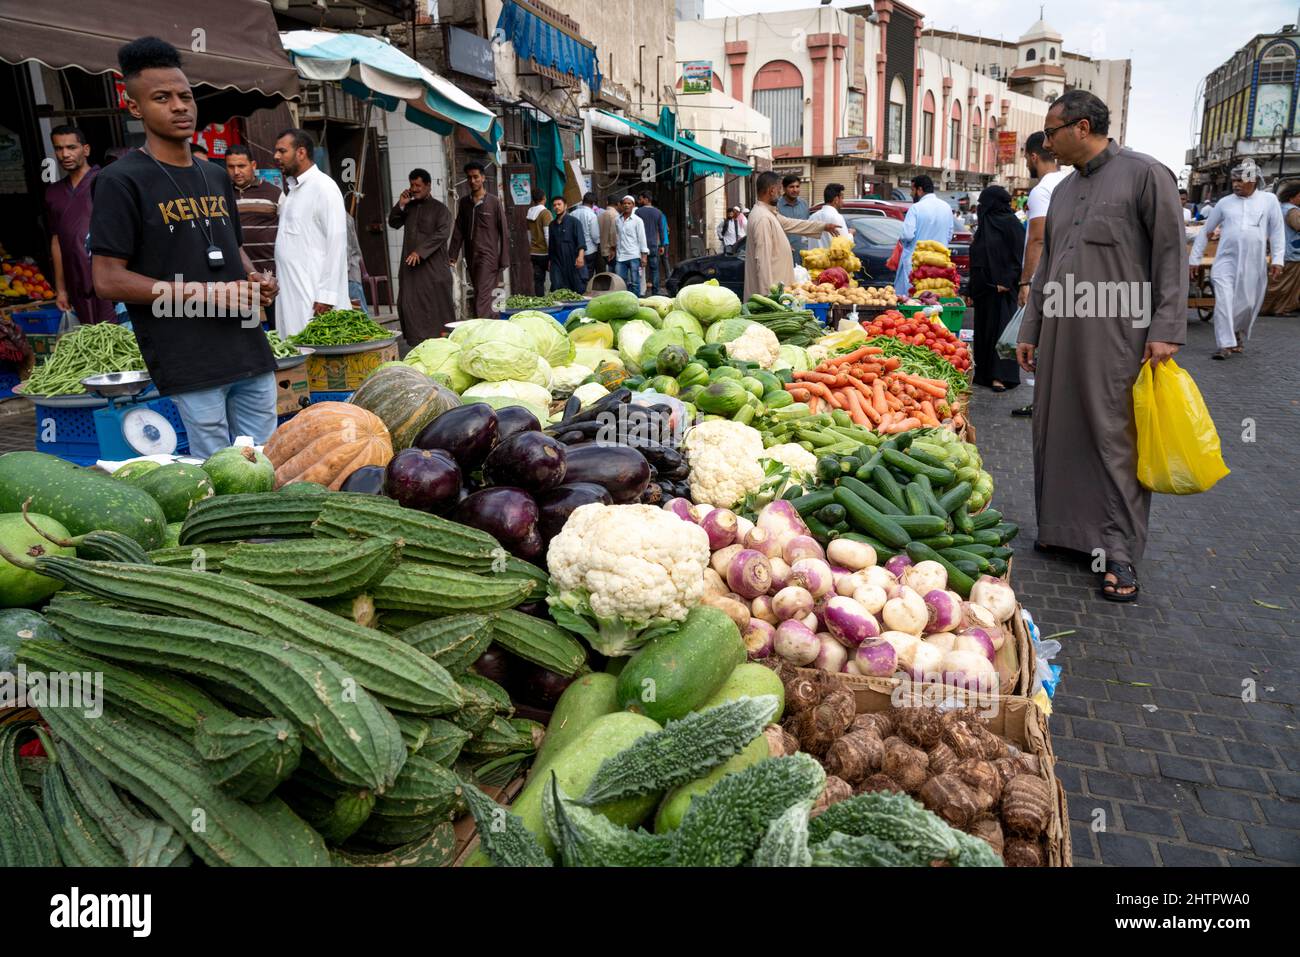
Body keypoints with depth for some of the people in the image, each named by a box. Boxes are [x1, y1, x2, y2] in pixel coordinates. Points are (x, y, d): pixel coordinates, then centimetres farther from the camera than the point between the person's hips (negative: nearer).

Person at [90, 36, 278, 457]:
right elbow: (108, 280, -9)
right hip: (189, 360, -6)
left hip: (249, 349, 7)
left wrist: (255, 278, 6)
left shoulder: (216, 177, 17)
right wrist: (207, 293, -15)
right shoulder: (123, 181, -4)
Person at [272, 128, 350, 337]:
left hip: (314, 294, -8)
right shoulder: (292, 189, 16)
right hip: (291, 292, 8)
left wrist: (326, 295, -19)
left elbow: (336, 242, -15)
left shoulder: (323, 187, -9)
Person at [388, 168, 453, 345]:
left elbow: (442, 234, -13)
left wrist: (420, 251, -22)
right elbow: (393, 223, 17)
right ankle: (417, 342, 4)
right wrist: (400, 205, 1)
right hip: (410, 265, 5)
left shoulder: (439, 209, -1)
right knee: (409, 305, 0)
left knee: (437, 307, -3)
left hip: (433, 265, -5)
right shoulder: (409, 207, 17)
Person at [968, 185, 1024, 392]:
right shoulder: (985, 223, 15)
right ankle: (984, 372, 17)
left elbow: (1018, 255, -13)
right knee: (983, 327, 10)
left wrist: (1006, 282, -20)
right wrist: (973, 288, 15)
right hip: (984, 287, 8)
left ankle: (1001, 376, -5)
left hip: (1001, 288, -8)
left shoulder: (1010, 223, -8)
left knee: (1000, 327, -7)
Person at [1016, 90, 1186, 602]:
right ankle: (1064, 527, 22)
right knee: (1059, 432, 8)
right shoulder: (1063, 189, 17)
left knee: (1115, 439, -4)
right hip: (1060, 333, 6)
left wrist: (1166, 328, -12)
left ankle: (1119, 550, 2)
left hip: (1117, 336, -6)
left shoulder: (1145, 174, -2)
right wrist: (1029, 329, 17)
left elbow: (1171, 254, -5)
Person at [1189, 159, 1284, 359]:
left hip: (1254, 264, 0)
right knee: (1223, 301, -14)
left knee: (1248, 304, 6)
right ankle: (1226, 344, -11)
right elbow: (1205, 231, 13)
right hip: (1226, 261, 0)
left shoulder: (1269, 200, 6)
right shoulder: (1224, 203, 7)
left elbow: (1277, 232, 6)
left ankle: (1238, 335, 31)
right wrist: (1193, 259, 10)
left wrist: (1277, 260, -2)